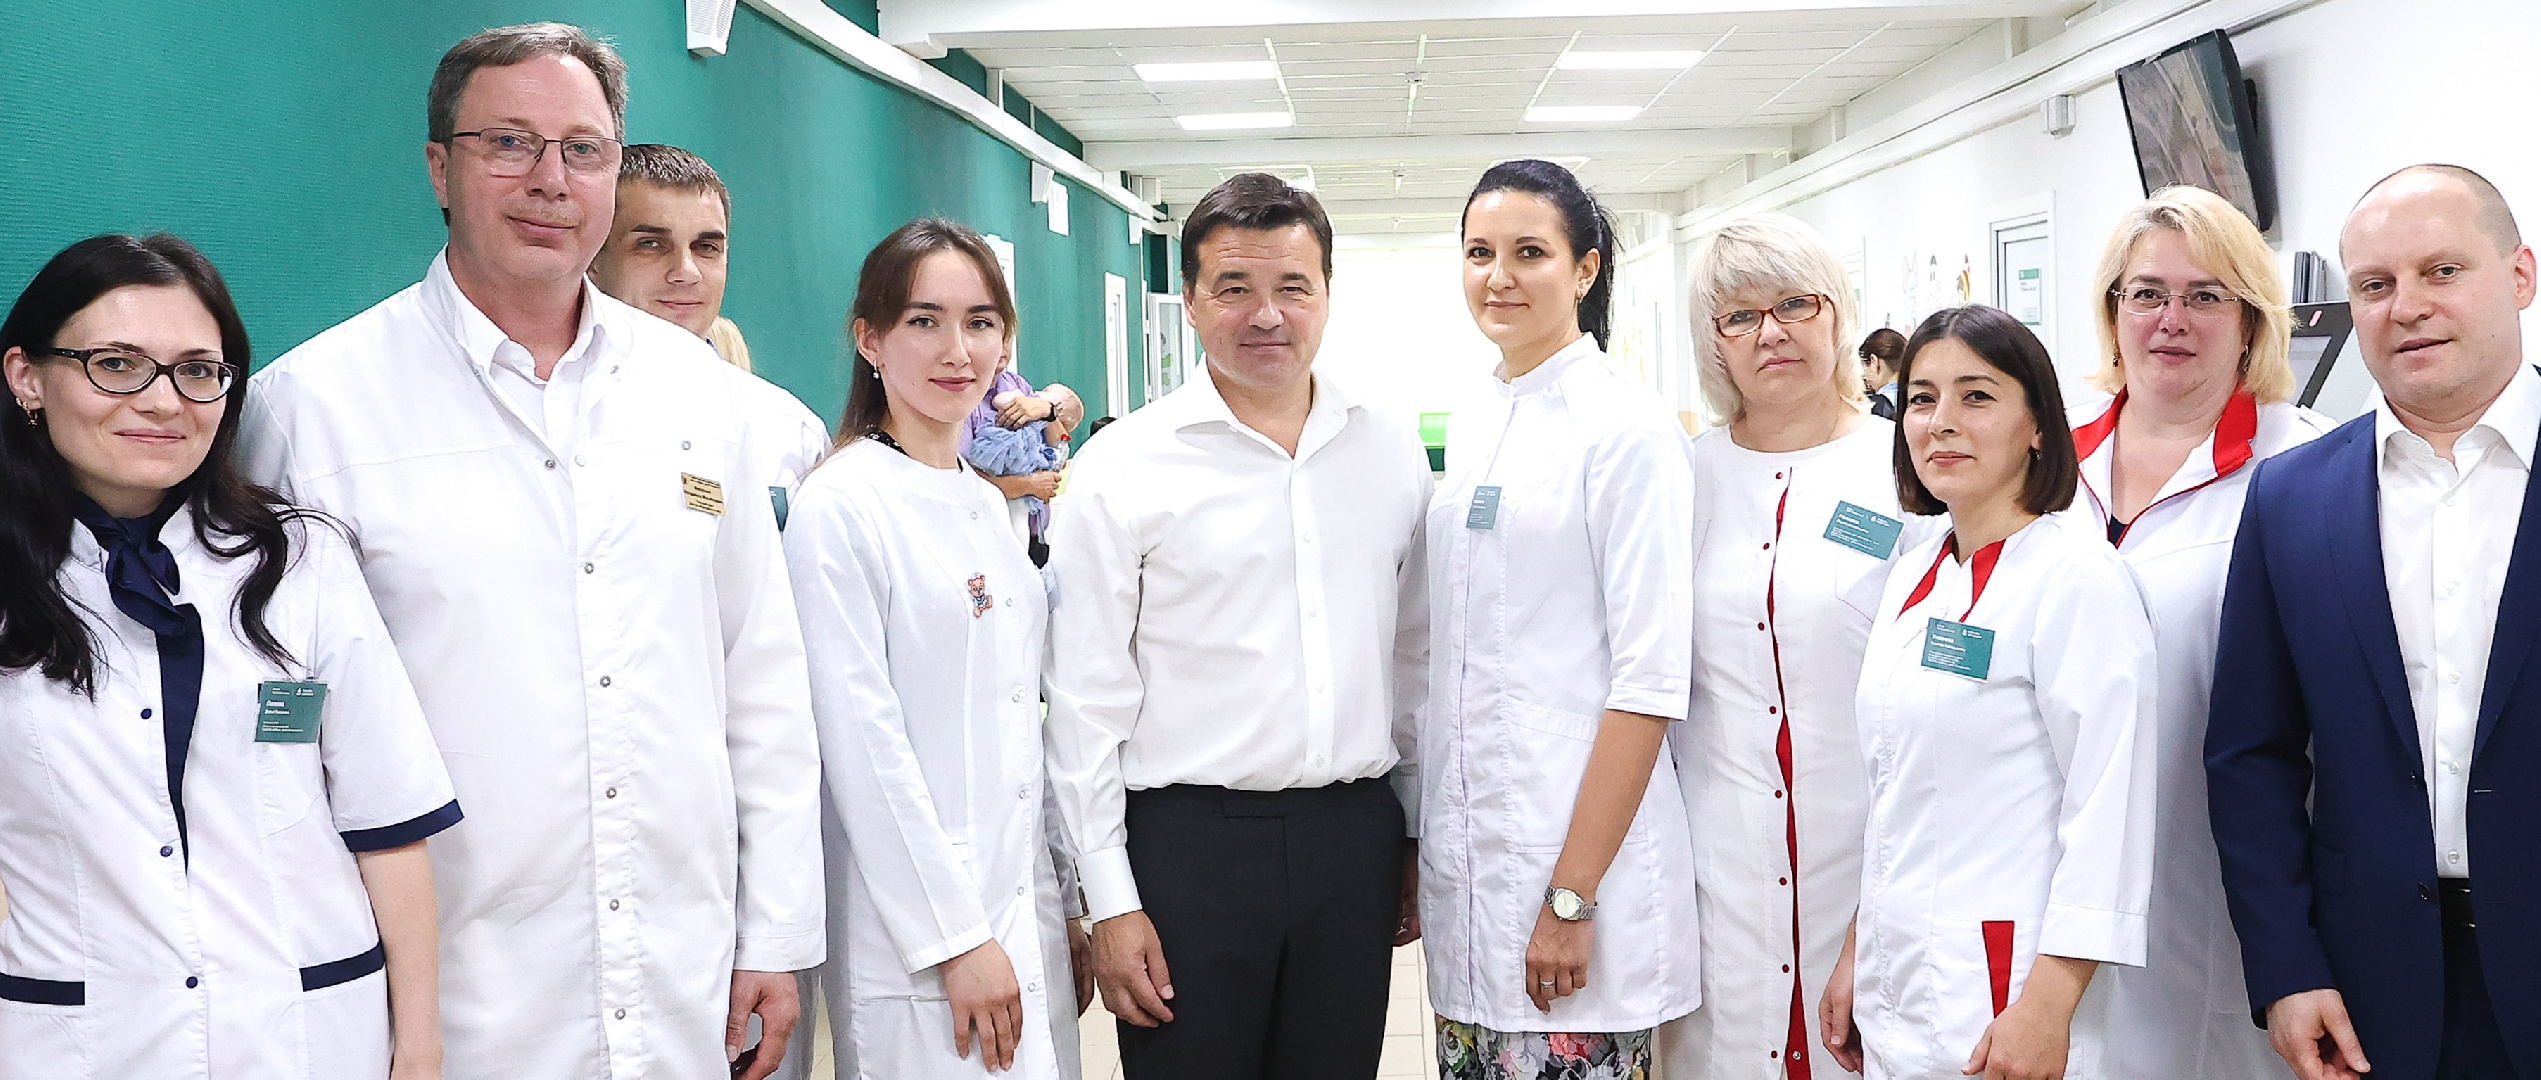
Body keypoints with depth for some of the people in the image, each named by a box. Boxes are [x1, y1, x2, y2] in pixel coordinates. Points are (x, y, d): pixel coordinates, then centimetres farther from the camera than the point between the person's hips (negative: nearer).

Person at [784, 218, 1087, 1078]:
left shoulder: (987, 505, 11)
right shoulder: (841, 507, -12)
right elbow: (862, 744, -15)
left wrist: (1064, 907, 12)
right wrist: (956, 937, -16)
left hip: (1027, 911, 7)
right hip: (918, 940, -7)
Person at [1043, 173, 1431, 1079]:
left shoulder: (1389, 450, 7)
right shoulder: (1122, 468, -4)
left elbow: (1413, 655, 14)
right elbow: (1086, 701, -4)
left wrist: (1420, 833, 13)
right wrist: (1111, 901, -6)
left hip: (1356, 835, 3)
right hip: (1189, 838, -3)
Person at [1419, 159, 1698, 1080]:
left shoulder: (1625, 426, -10)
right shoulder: (1475, 424, 11)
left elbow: (1651, 682, -15)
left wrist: (1572, 896, -17)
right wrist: (1423, 845, 14)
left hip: (1578, 842, -7)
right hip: (1463, 850, 7)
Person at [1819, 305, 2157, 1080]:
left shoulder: (2078, 577, -12)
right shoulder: (1916, 575, 9)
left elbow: (2108, 809, -17)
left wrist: (2045, 1009, -20)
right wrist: (1857, 955, 15)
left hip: (2002, 999, -6)